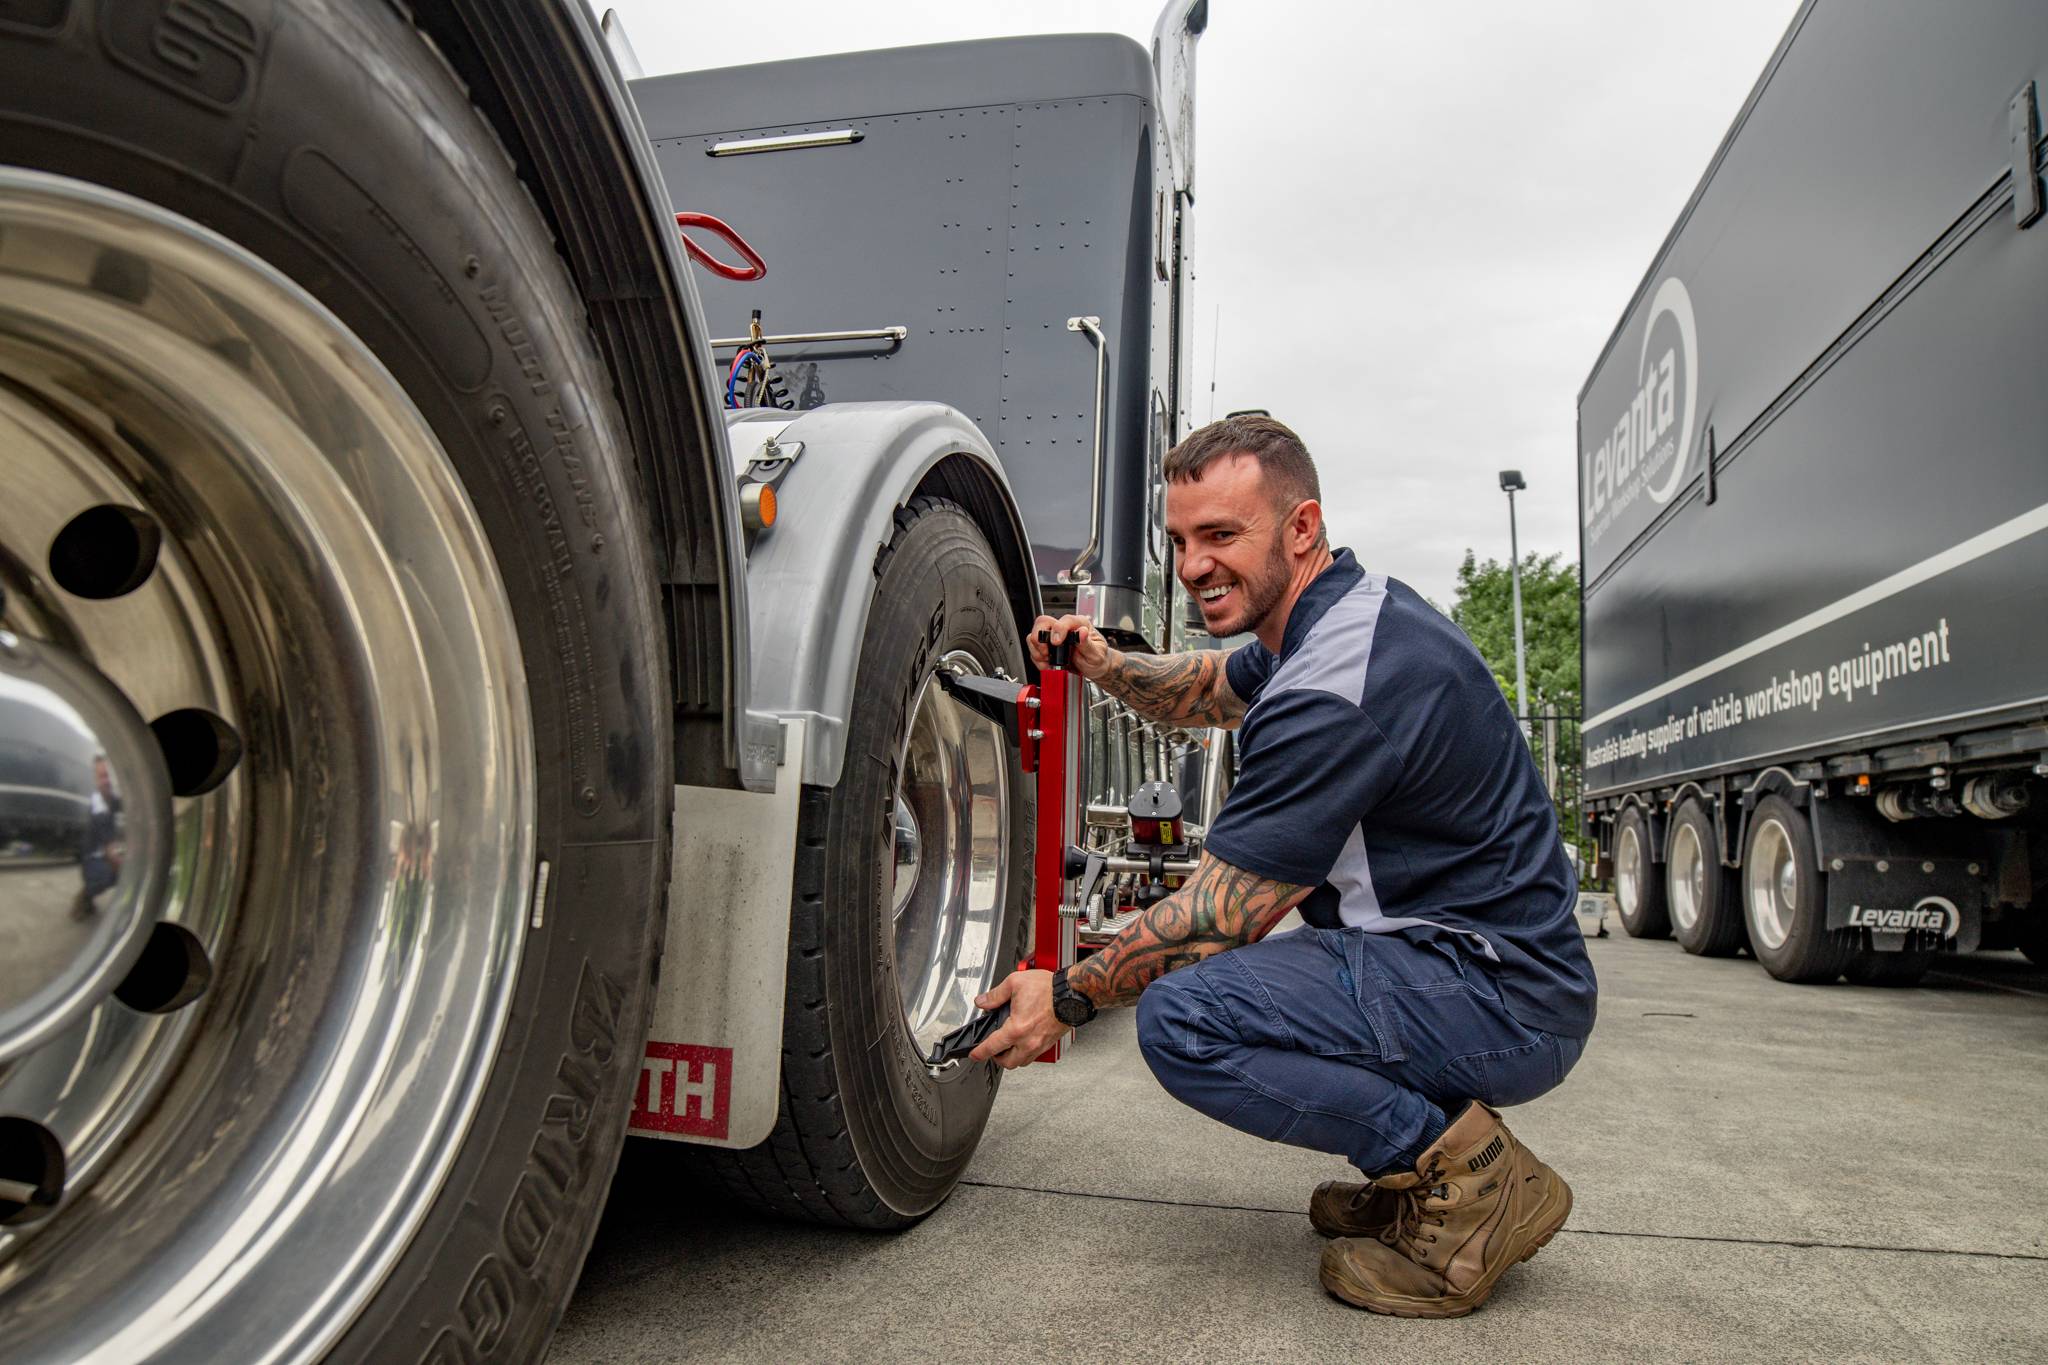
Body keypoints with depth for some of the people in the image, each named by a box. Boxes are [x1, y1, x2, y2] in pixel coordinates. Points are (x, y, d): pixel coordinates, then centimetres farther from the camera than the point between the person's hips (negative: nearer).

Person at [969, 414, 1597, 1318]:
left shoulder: (1337, 686, -26)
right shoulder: (1350, 610, 6)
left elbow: (1220, 915, -21)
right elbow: (1206, 691, 24)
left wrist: (1069, 997, -7)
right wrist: (1108, 667, 4)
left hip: (1505, 999, -10)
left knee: (1184, 1019, -25)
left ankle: (1467, 1174, -8)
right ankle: (1423, 1165, 16)